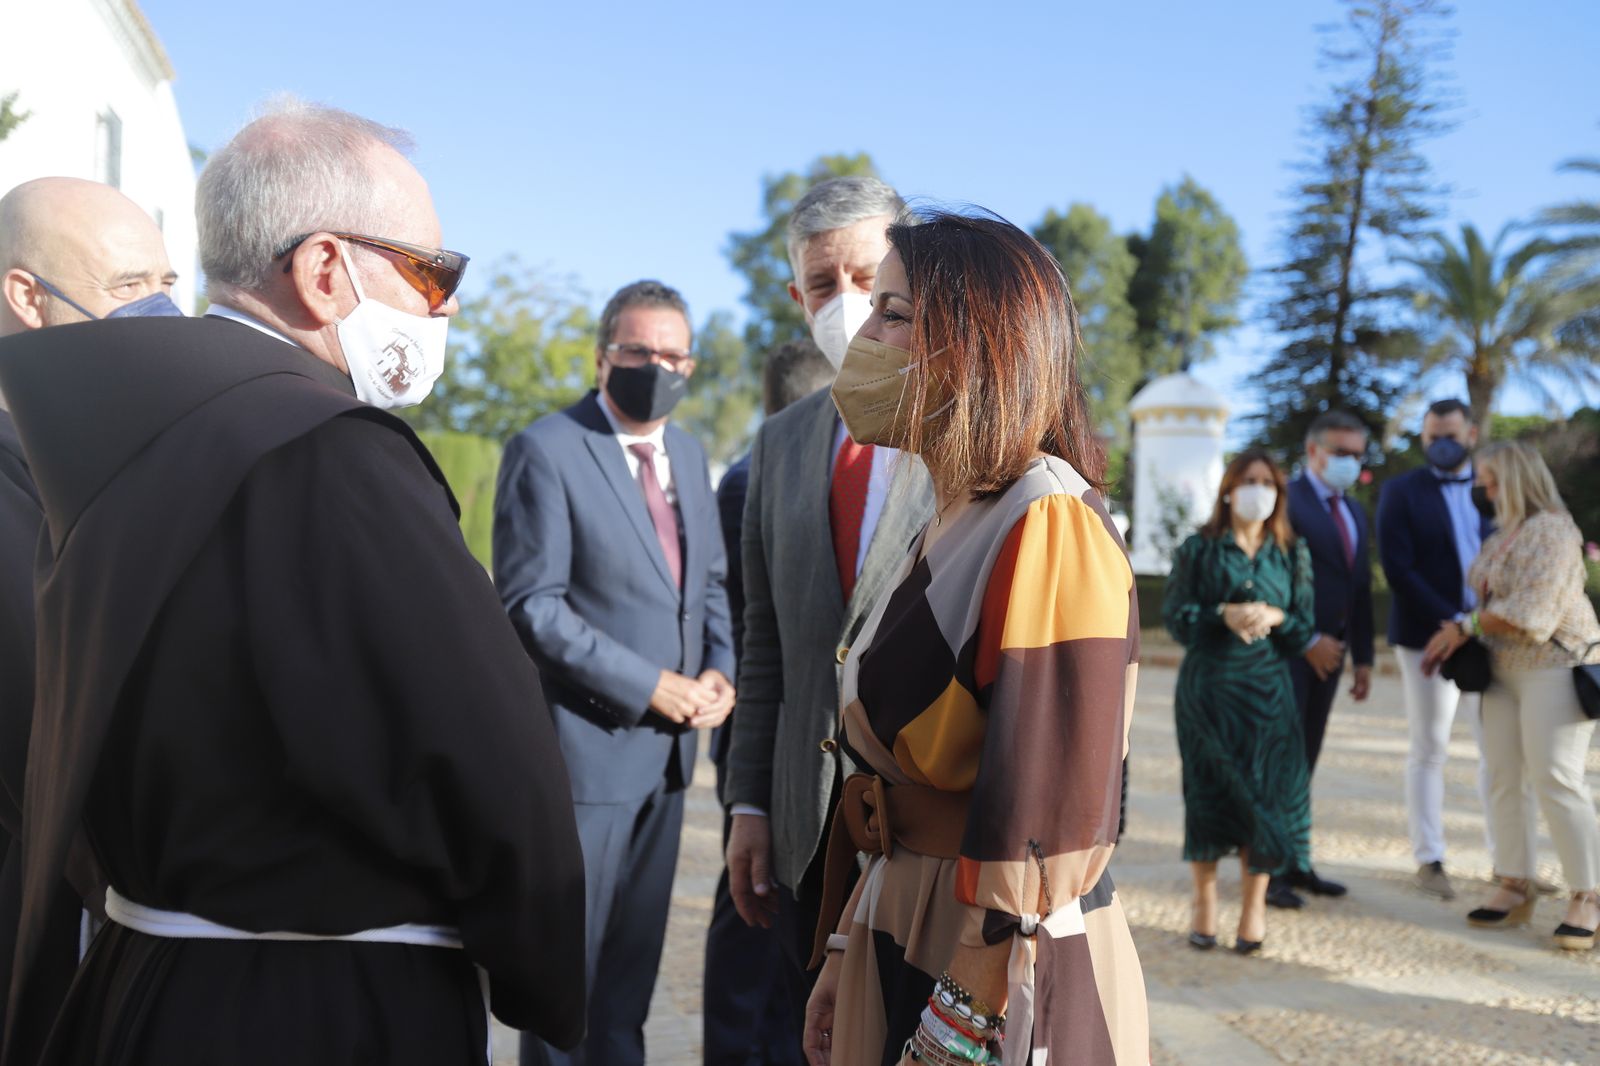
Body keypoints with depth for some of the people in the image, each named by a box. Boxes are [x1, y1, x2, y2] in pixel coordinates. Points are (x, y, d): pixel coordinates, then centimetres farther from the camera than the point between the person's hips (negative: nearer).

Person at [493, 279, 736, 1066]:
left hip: (667, 749, 7)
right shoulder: (545, 451, -10)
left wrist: (719, 672, -1)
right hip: (586, 745, -7)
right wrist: (653, 687, -18)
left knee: (633, 958, 16)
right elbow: (530, 605, -16)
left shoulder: (688, 455, 12)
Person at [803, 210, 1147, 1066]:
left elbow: (1041, 818, -22)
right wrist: (848, 949, 13)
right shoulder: (955, 523, 8)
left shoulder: (1050, 532, -20)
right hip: (902, 938, 8)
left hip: (1006, 973, -8)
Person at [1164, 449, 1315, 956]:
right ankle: (1205, 902, 14)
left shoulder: (1292, 554, 10)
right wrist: (1224, 614, -17)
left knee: (1265, 793, -2)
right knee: (1207, 791, 0)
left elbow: (1306, 626, 8)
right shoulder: (1198, 549, 4)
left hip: (1266, 689, 1)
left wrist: (1274, 617, -13)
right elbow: (1174, 615, -2)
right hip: (1208, 686, -1)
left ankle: (1254, 906, 11)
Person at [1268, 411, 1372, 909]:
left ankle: (1294, 863, 15)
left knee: (1305, 759, 10)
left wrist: (1363, 656, 13)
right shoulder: (1286, 501, -9)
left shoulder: (1354, 513, 17)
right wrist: (1308, 640, -16)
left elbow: (1360, 589, 18)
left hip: (1328, 650, 8)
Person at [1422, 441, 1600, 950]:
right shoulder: (1503, 533, 14)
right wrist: (1457, 633, -2)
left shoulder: (1549, 530, -13)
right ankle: (1514, 888, 12)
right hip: (1504, 670, 9)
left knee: (1556, 780, -10)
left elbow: (1532, 612, -20)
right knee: (1502, 779, 6)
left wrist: (1466, 627, -11)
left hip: (1556, 667, -8)